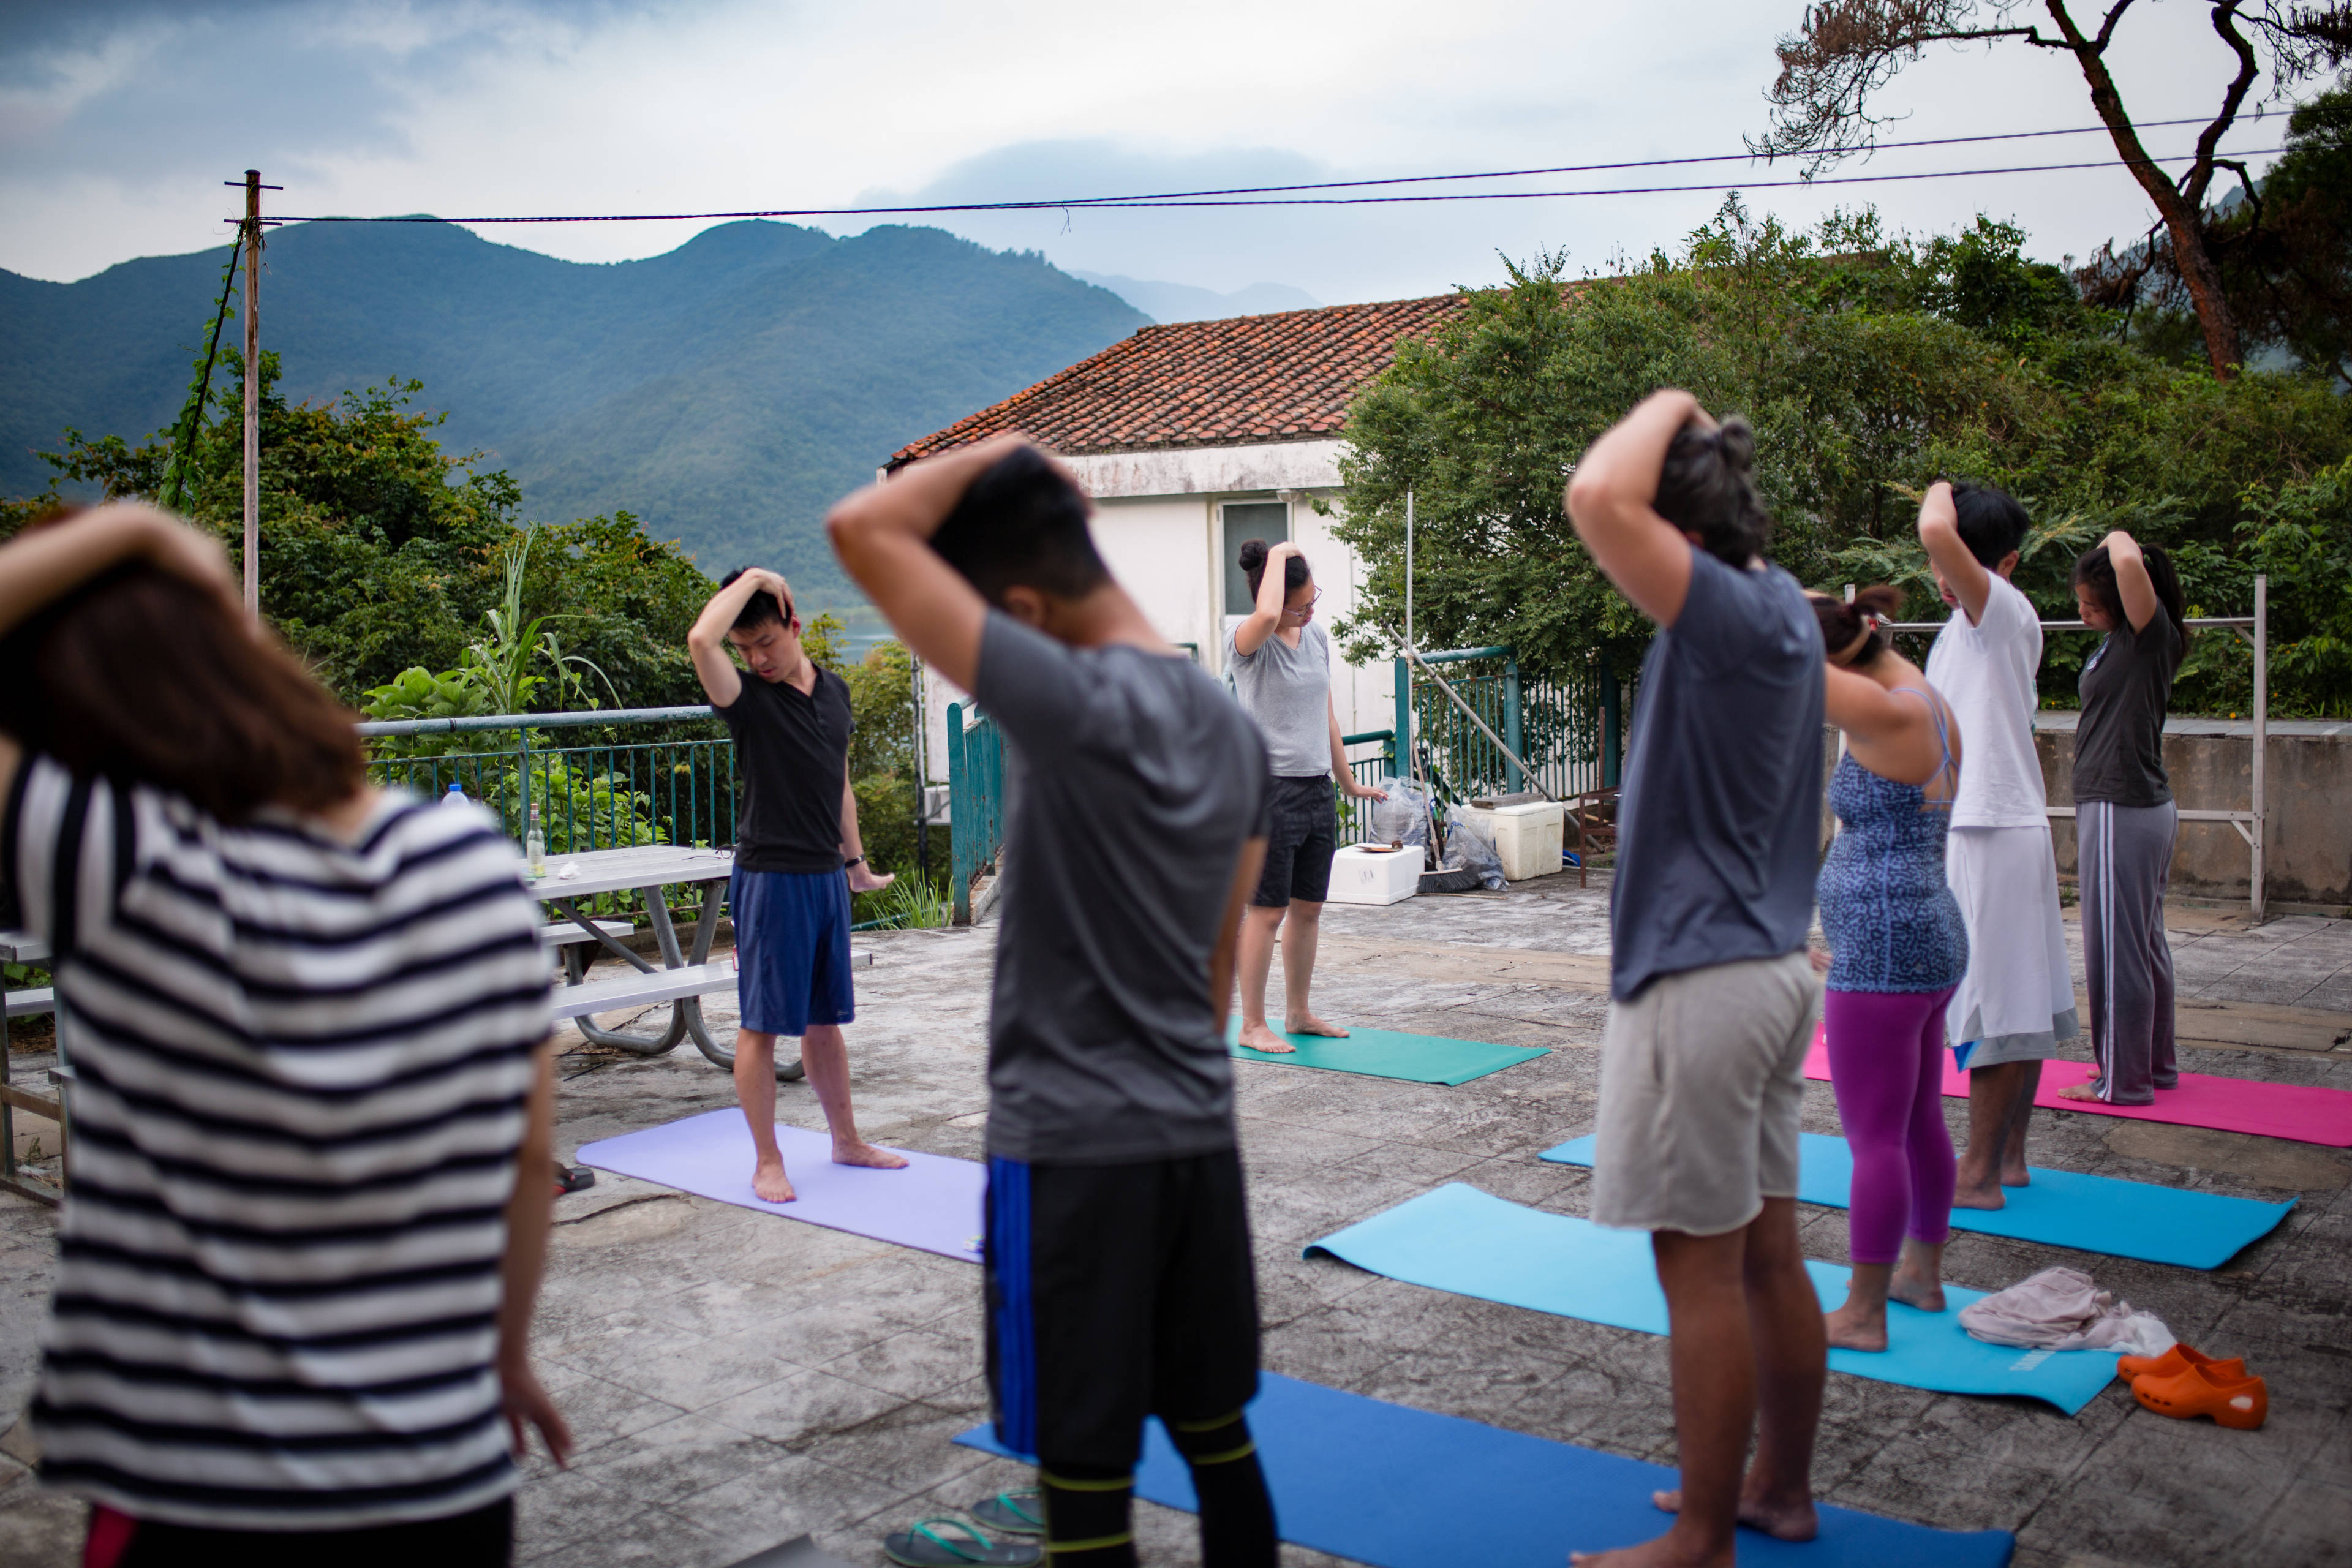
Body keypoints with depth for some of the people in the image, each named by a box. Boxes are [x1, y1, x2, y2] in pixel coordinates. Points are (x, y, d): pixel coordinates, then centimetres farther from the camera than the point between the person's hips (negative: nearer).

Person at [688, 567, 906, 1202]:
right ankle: (768, 1162, 9)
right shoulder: (746, 698, -9)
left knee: (825, 1019, 16)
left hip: (826, 874, 6)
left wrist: (857, 863, 23)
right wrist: (752, 579, -18)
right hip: (770, 876, -6)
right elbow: (701, 640, -30)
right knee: (762, 1024, 0)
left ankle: (846, 1140, 28)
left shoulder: (835, 691, 10)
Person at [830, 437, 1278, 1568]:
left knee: (1084, 1474, 5)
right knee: (1219, 1438, 19)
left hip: (1070, 1147, -8)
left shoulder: (1075, 704, -19)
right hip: (1201, 1134, 8)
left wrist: (988, 455, -7)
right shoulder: (1234, 729, 7)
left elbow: (863, 530, -22)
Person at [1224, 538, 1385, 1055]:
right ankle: (1252, 1024, 8)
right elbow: (1267, 616, -38)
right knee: (1267, 910, -2)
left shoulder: (1317, 637, 10)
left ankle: (1297, 1013, 26)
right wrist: (1278, 556, -23)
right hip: (1269, 790, -7)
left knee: (1308, 907, 13)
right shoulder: (1246, 642, -12)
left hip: (1318, 789, 7)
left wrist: (1348, 781, 24)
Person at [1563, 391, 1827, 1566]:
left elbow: (1598, 497, -29)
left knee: (1702, 1269, 0)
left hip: (1699, 979, -10)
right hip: (1769, 963, 10)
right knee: (1767, 1255, 18)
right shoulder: (1781, 606, 9)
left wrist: (1667, 407, -15)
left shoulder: (1735, 615, -19)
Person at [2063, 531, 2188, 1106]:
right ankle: (2155, 1065, 26)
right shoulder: (2120, 642, 14)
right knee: (2146, 943, 16)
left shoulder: (2150, 633, -13)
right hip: (2147, 806, 10)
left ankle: (2123, 1080, 4)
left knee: (2116, 949, -3)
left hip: (2122, 811, -10)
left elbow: (2130, 565, -34)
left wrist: (2119, 539, -10)